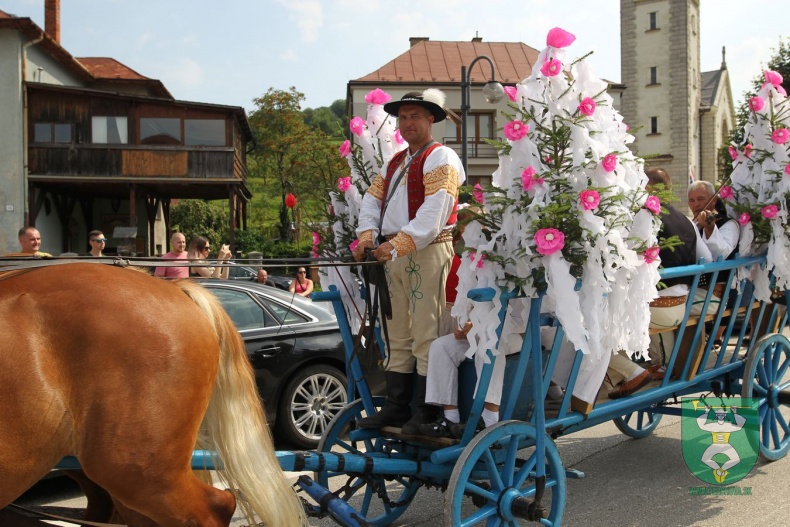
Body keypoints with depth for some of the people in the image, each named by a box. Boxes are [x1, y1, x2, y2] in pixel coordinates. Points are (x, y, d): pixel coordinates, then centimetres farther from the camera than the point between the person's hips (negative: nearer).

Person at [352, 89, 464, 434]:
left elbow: (433, 214, -17)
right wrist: (367, 235, -5)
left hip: (428, 252, -8)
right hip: (393, 254, 8)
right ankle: (396, 407, 18)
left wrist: (399, 244, -24)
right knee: (397, 337, 11)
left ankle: (426, 412, -2)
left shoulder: (440, 159, -4)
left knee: (426, 335, -7)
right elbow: (372, 199, 14)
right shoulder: (394, 163, 23)